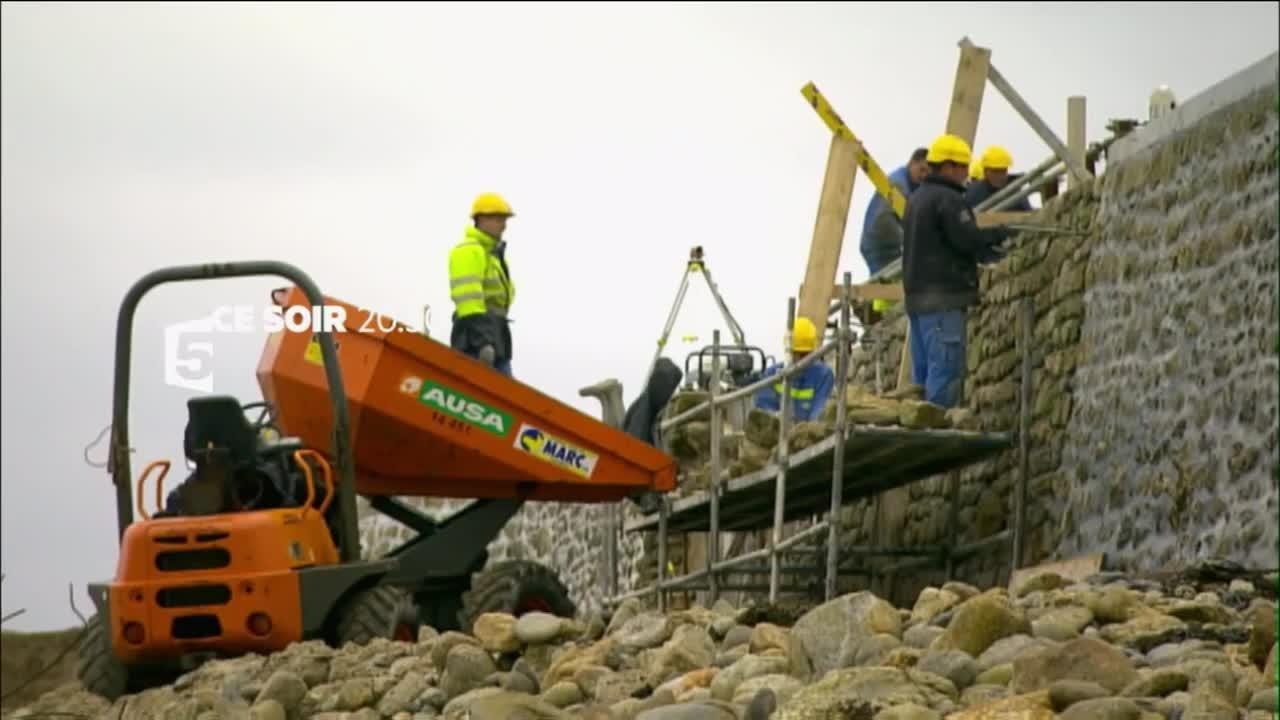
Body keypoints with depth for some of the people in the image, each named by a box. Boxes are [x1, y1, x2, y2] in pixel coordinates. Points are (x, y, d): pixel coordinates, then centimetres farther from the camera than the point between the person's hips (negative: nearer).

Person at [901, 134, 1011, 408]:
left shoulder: (917, 198, 20)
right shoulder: (948, 199, -12)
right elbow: (968, 239, -17)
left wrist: (987, 252, 20)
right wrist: (1000, 234, 0)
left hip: (917, 294, 10)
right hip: (944, 296, -10)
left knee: (923, 371, 10)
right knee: (946, 368, -10)